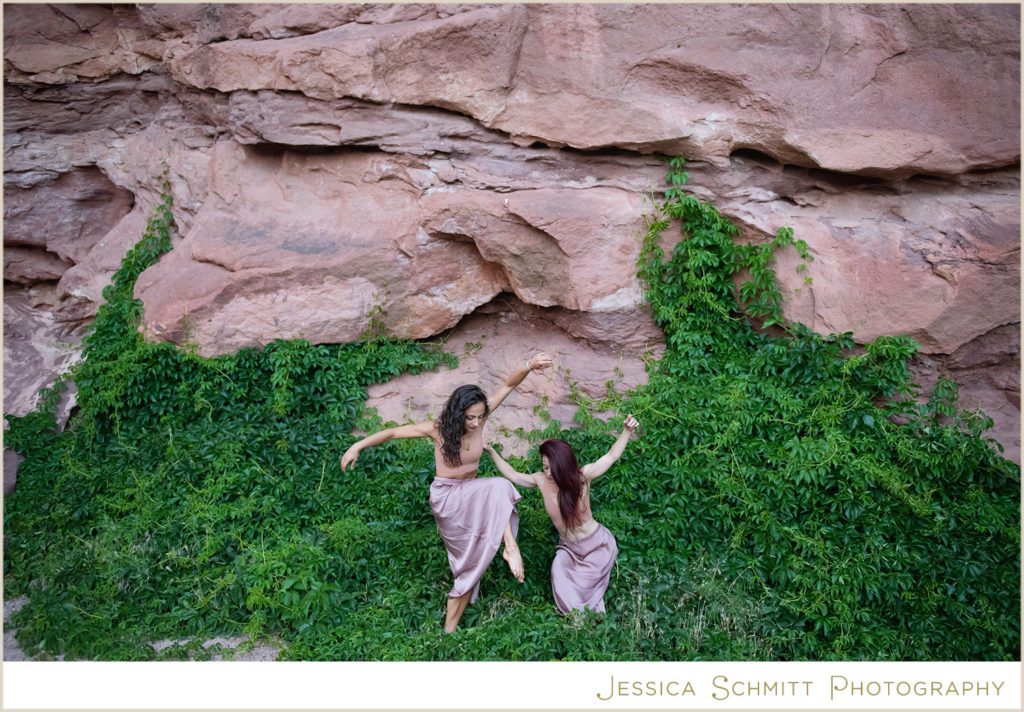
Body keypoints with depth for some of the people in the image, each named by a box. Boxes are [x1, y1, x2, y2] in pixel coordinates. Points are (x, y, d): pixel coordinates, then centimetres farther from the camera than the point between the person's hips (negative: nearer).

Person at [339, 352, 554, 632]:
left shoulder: (479, 419, -10)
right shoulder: (438, 429, -17)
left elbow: (507, 386, -16)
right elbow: (393, 432, -10)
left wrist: (529, 367, -33)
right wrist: (357, 446, -14)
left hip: (470, 494, 5)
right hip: (446, 497, -5)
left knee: (471, 563, -1)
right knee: (499, 487, -31)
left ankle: (450, 628, 9)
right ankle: (510, 546, -29)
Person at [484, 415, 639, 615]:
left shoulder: (582, 476, -23)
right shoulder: (541, 481, -14)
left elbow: (611, 456, -18)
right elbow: (513, 475, 1)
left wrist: (627, 431, -31)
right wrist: (491, 452, -2)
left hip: (597, 545, -3)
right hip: (568, 547, 3)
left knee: (585, 591, -3)